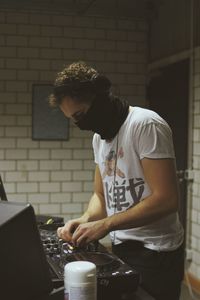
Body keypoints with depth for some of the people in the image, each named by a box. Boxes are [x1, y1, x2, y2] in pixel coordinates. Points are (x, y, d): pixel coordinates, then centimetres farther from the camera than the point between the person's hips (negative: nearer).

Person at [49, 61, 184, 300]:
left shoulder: (145, 125, -17)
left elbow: (167, 199, -23)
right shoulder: (99, 136, 8)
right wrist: (85, 220, -6)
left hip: (154, 254, -7)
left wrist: (105, 224, -22)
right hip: (120, 249, 7)